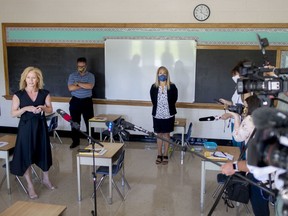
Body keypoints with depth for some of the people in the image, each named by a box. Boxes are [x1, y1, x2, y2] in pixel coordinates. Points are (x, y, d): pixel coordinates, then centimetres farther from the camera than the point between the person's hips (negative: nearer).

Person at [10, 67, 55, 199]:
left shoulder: (44, 93, 0)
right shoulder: (18, 95, -6)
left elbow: (50, 110, 6)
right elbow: (13, 113, -6)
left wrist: (43, 108, -14)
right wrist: (26, 108, -21)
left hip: (41, 126, 2)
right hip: (26, 127, -2)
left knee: (43, 152, 13)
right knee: (26, 155, 1)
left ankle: (46, 179, 35)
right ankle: (30, 185, 14)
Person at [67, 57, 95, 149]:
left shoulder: (90, 76, 1)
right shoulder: (72, 75, 4)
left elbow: (90, 86, -18)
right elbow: (70, 88, -11)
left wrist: (78, 83, -12)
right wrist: (84, 86, -12)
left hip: (87, 101, -1)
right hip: (75, 101, 2)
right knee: (75, 122, 7)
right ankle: (75, 141, 19)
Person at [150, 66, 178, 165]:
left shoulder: (172, 87, -7)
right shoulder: (154, 87, -3)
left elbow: (174, 100, 2)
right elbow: (153, 101, 7)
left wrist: (170, 108, 5)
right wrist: (157, 109, 9)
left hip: (168, 115, -1)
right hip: (157, 115, 1)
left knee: (166, 135, 8)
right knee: (159, 135, 11)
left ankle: (165, 155, 19)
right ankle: (159, 155, 22)